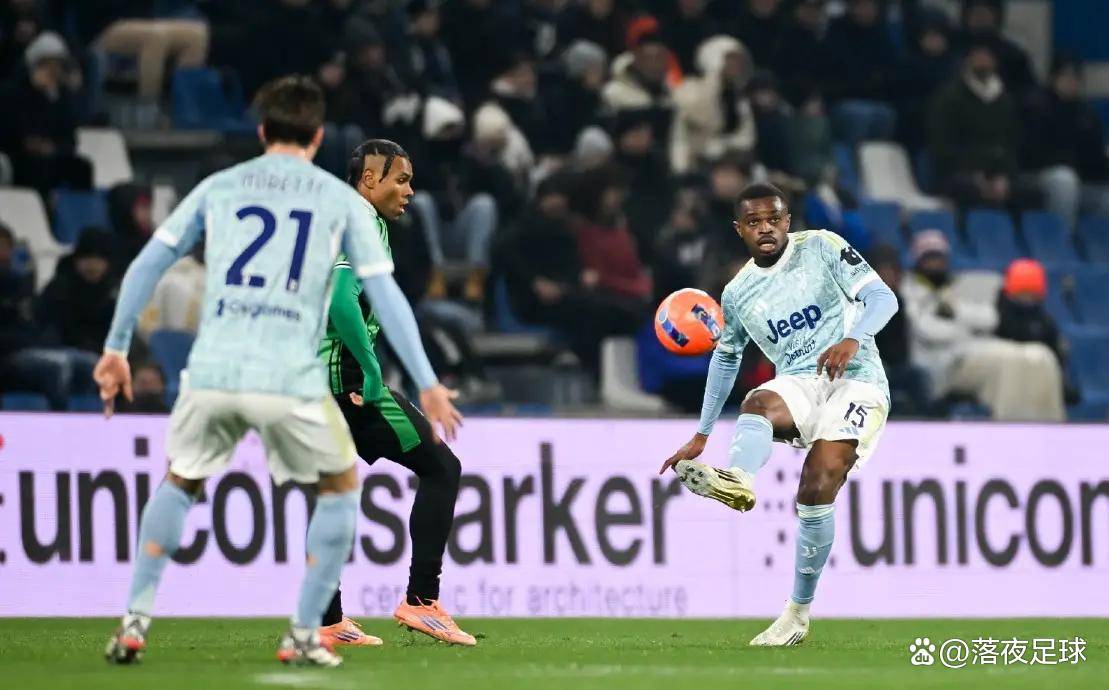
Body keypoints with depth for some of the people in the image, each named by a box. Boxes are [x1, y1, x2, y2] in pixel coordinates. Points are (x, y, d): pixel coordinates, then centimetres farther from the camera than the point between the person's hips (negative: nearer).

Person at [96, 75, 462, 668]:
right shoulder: (342, 201, 9)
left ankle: (135, 620, 16)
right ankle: (303, 635, 14)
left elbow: (146, 265, 13)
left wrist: (115, 349, 20)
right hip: (291, 377, -2)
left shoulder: (218, 187, 15)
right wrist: (427, 385, 7)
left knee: (179, 481, 26)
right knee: (342, 486, 20)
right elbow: (385, 293, 5)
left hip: (212, 372, 2)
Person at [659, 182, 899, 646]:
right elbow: (725, 358, 26)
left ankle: (798, 612, -14)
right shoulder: (738, 293, 12)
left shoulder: (822, 248, 0)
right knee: (759, 403, -33)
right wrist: (701, 437, 26)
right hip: (798, 385, 4)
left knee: (818, 483, -24)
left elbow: (882, 298, -9)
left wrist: (852, 339, -30)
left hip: (856, 381, -4)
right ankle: (736, 481, -66)